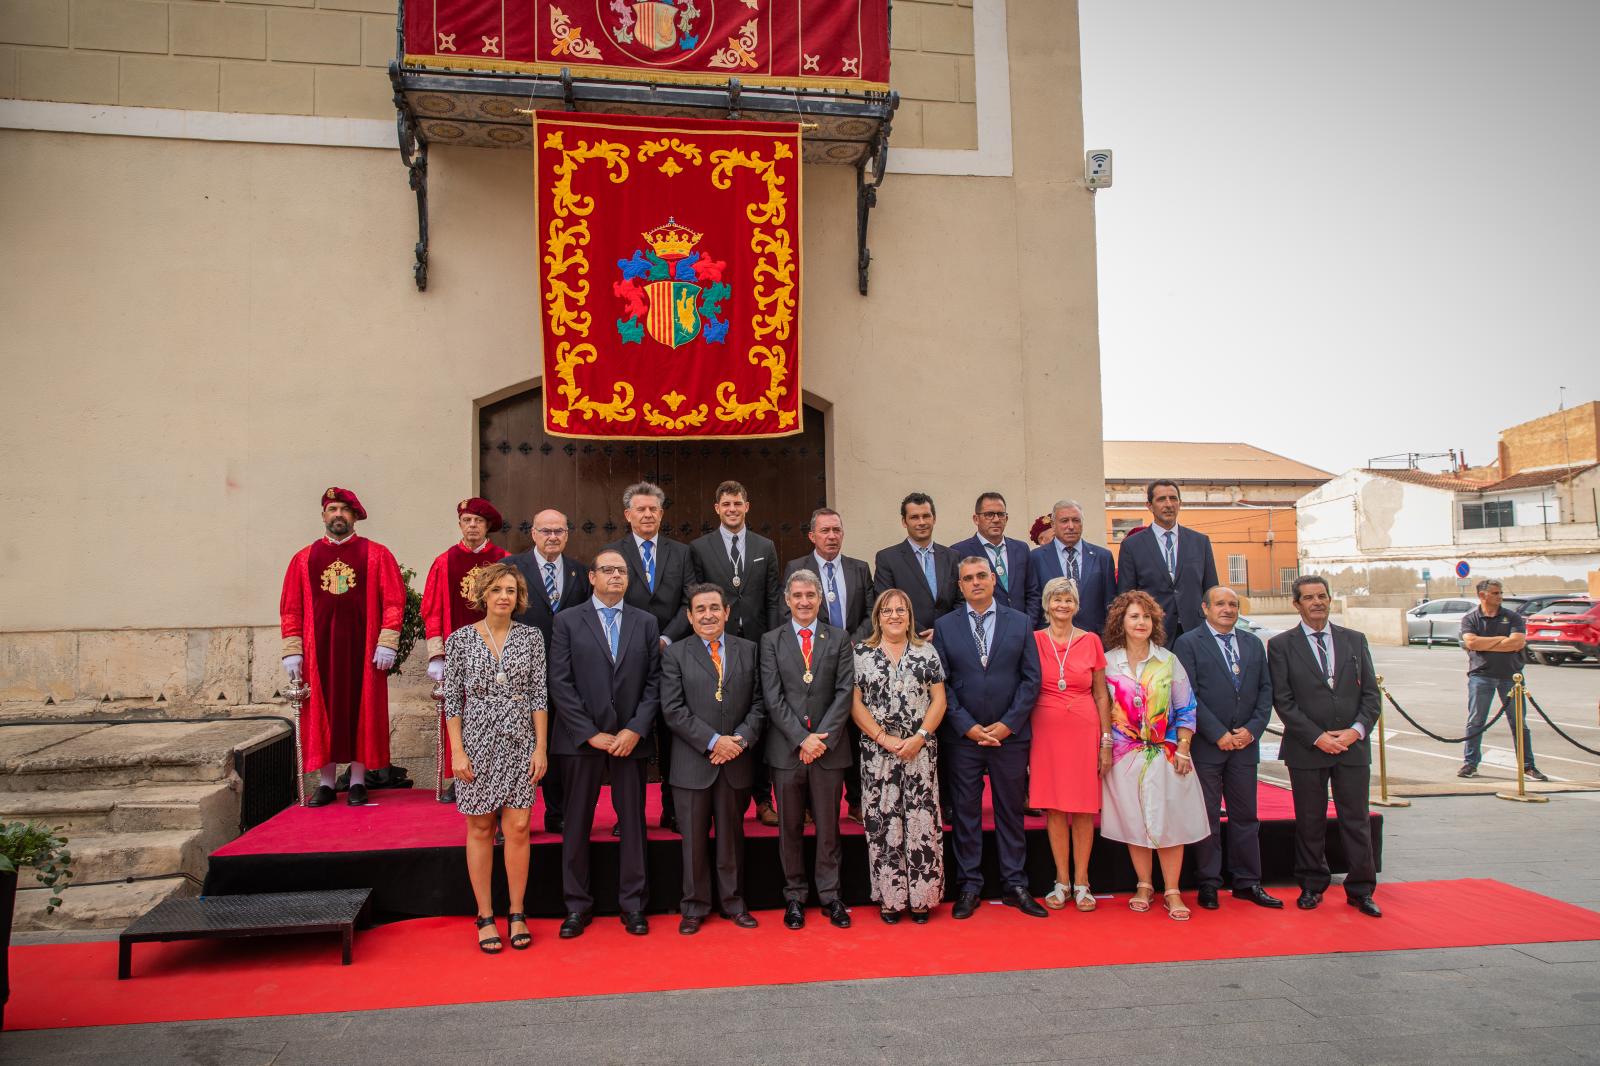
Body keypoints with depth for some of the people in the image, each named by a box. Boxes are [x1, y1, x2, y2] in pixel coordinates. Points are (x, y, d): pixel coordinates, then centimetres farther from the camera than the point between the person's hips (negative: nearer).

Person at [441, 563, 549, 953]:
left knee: (518, 828, 1)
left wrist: (541, 746, -3)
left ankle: (517, 915, 14)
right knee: (480, 830, 6)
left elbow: (539, 695, 2)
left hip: (520, 742, 1)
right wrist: (457, 751, -6)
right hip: (477, 741, -1)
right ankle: (485, 918, 17)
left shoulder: (531, 637, 2)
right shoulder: (461, 639, 0)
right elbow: (452, 699, 0)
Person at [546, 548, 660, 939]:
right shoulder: (567, 621, 2)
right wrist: (591, 733, -10)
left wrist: (636, 730, -8)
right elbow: (560, 684, -4)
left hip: (631, 739, 2)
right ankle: (577, 905, 18)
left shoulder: (646, 622, 9)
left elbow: (654, 683, 4)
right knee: (577, 824, 6)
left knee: (633, 822, 6)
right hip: (581, 741, -1)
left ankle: (632, 903, 17)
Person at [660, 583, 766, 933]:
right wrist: (713, 741, -15)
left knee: (732, 836, 12)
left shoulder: (748, 650, 7)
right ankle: (694, 907, 21)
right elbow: (673, 710, -8)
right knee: (694, 838, 7)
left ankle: (733, 903, 26)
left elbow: (758, 703, 4)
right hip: (693, 763, -2)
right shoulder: (675, 654, 0)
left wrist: (741, 739, -11)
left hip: (737, 761, 2)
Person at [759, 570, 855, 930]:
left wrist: (823, 737, -11)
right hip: (786, 748, 0)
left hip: (829, 747, 0)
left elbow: (845, 691, -2)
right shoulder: (771, 641, 4)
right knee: (790, 827, 9)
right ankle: (795, 896, 21)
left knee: (828, 826, 8)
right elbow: (773, 698, -3)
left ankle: (830, 895, 19)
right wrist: (802, 738, -12)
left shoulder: (839, 639, 5)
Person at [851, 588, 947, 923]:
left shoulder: (926, 651, 7)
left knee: (921, 820, 1)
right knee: (882, 821, 2)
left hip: (920, 750, 1)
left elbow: (939, 700, 3)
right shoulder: (861, 653, 4)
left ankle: (920, 897, 12)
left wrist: (919, 738, -9)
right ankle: (890, 897, 13)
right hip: (877, 751, 0)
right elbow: (855, 702, -1)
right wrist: (883, 738, -10)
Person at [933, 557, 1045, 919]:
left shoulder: (1020, 623, 4)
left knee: (1011, 811, 9)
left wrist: (1008, 724, -8)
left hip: (1010, 735, 1)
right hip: (963, 736, 0)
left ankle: (1015, 885, 20)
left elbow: (1031, 679, 1)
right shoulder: (945, 627, 3)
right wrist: (967, 726, -9)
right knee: (965, 813, 6)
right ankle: (968, 887, 16)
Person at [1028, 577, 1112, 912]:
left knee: (1084, 807, 4)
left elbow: (1101, 695, 6)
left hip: (1084, 730, 0)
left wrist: (1106, 742, 2)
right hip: (1046, 730, 0)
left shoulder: (1091, 641, 3)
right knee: (1053, 806, 4)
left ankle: (1081, 882, 16)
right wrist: (1025, 736, -2)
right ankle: (1062, 880, 16)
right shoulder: (1034, 640, 2)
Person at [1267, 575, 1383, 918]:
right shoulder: (1281, 645, 0)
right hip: (1307, 749, -2)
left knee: (1356, 821, 5)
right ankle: (1312, 886, 21)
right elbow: (1282, 701, -5)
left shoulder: (1355, 640, 9)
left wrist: (1356, 730, -8)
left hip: (1353, 746, 2)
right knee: (1310, 823, 7)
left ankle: (1361, 890, 17)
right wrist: (1317, 737, -12)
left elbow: (1371, 694, 7)